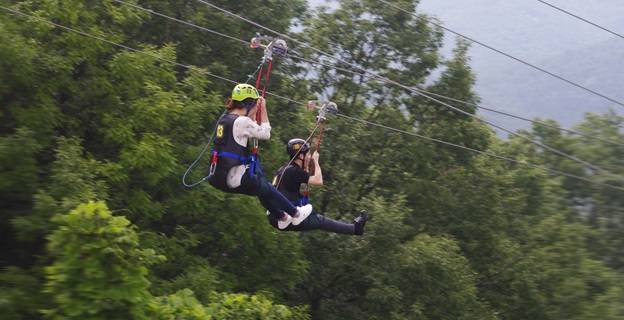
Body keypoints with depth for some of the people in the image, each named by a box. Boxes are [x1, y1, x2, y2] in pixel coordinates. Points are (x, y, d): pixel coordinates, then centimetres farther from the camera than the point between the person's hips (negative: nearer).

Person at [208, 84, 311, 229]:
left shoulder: (224, 118, 8)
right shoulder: (242, 122, -16)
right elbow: (265, 134, -3)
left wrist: (255, 110, 21)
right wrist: (263, 109, 3)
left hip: (217, 176, 8)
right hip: (234, 180, -8)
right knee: (268, 189, 16)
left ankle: (282, 218, 39)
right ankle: (295, 214, 36)